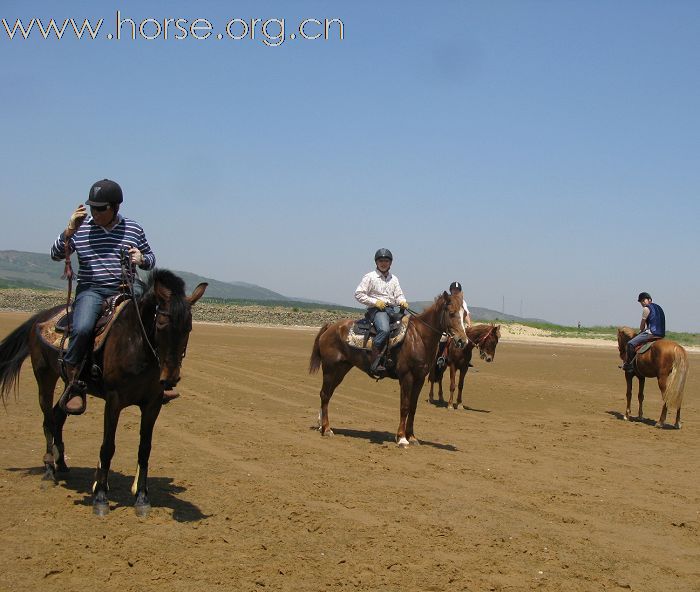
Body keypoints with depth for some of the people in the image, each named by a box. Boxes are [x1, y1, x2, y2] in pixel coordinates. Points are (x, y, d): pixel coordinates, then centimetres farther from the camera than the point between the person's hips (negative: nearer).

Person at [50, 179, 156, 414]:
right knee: (82, 329, -31)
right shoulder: (81, 228, 8)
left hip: (126, 288, 2)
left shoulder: (133, 230, 11)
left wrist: (142, 259, -4)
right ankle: (73, 384, -16)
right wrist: (69, 231, -10)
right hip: (91, 290, -2)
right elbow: (56, 255, 5)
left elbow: (151, 260, 20)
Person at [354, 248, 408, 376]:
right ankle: (374, 363, -34)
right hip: (376, 309, -7)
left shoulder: (394, 279, 19)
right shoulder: (370, 277, 2)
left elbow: (399, 295, 16)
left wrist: (402, 302, -9)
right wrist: (375, 302, -11)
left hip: (392, 309, 7)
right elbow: (358, 294, -2)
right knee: (384, 330, -34)